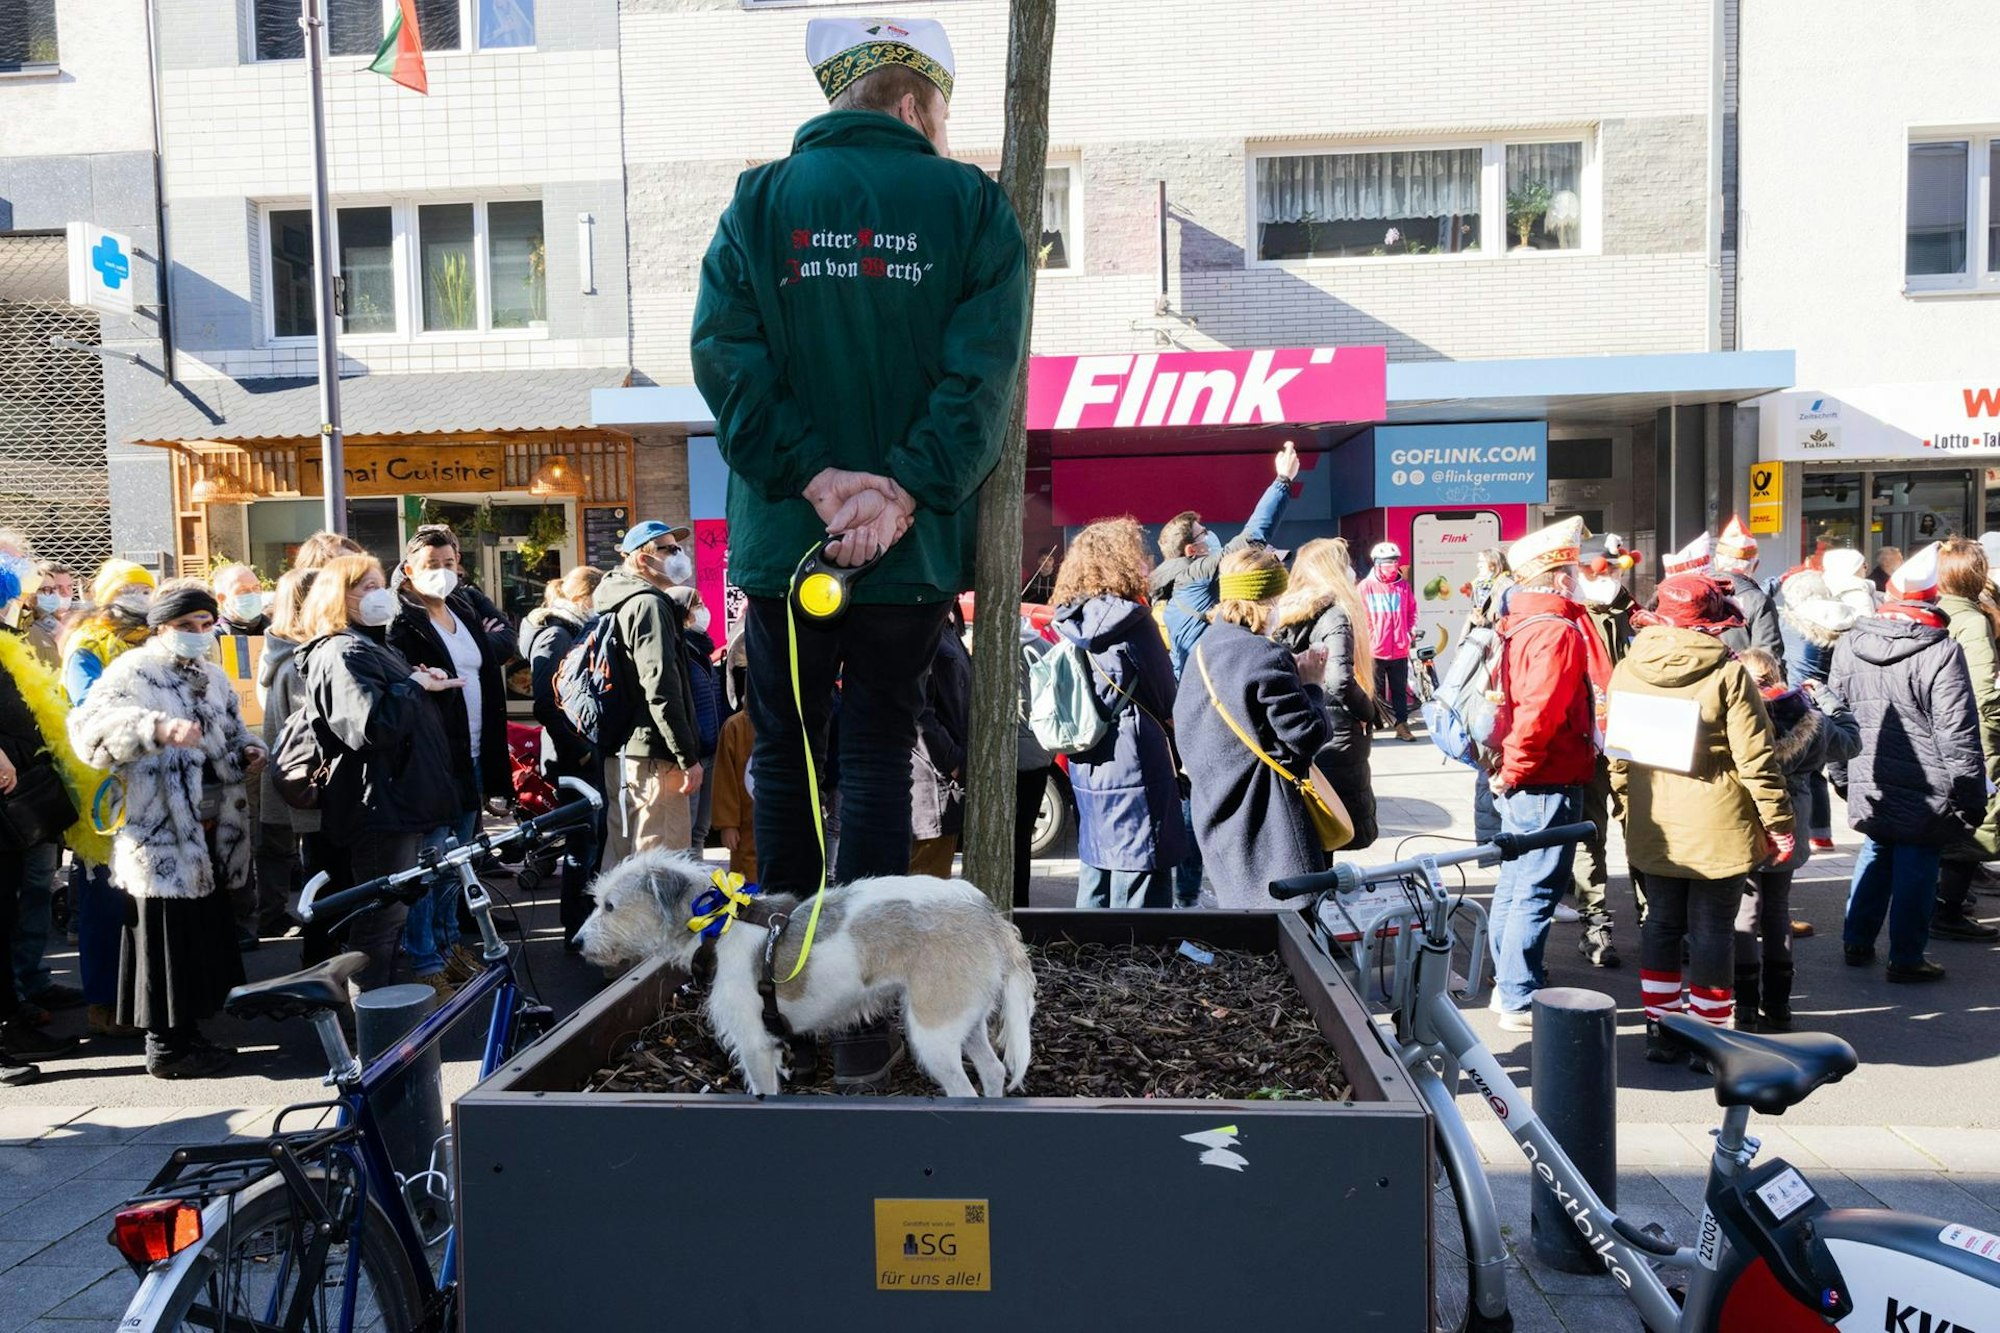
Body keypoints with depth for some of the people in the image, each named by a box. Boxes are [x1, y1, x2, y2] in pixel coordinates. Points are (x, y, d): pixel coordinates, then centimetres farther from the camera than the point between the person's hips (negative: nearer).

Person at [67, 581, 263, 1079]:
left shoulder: (212, 676, 15)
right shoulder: (133, 672, -9)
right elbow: (90, 727, -26)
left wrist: (248, 751, 7)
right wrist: (156, 727, -41)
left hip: (213, 835, 8)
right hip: (162, 837, -8)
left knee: (206, 936, 14)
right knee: (167, 943, -1)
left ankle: (187, 1032, 27)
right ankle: (164, 1046, 11)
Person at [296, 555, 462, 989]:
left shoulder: (373, 645, 18)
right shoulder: (341, 654, -15)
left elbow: (410, 715, 28)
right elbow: (372, 726, -29)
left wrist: (426, 685, 7)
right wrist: (415, 686, -15)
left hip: (399, 801, 11)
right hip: (379, 807, -11)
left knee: (392, 914, 17)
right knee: (382, 917, -5)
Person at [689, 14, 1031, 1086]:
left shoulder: (761, 200, 4)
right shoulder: (971, 205, 1)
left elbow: (726, 356, -8)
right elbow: (982, 373, -11)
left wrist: (815, 478, -11)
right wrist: (905, 493, -16)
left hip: (782, 536, 1)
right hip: (914, 547, -1)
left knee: (785, 754, 15)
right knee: (879, 758, 7)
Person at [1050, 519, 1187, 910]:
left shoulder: (1070, 625, 7)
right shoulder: (1131, 621, -13)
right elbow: (1167, 701, -3)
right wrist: (1176, 756, 12)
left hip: (1085, 772, 8)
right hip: (1135, 773, -8)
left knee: (1094, 885, 17)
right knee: (1139, 901, -2)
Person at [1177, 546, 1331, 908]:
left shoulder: (1207, 646, 8)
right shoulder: (1266, 658, -20)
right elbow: (1306, 737, -19)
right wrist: (1308, 685, -4)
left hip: (1218, 814, 9)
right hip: (1265, 825, -9)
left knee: (1240, 907, 17)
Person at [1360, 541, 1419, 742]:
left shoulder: (1403, 585, 5)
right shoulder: (1366, 586, -5)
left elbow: (1412, 609, 15)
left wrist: (1412, 629, 2)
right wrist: (1369, 637, -10)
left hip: (1400, 649, 3)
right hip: (1375, 650, -3)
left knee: (1400, 689, 11)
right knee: (1374, 690, 4)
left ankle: (1402, 725, 17)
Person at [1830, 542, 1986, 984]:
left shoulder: (1849, 644, 1)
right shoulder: (1940, 653, -17)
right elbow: (1959, 737, -14)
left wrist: (1845, 775, 23)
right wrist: (1972, 800, -6)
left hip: (1868, 789, 5)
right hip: (1924, 794, -5)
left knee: (1874, 856, 20)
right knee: (1915, 869, 5)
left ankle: (1856, 942, 27)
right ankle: (1906, 959, 14)